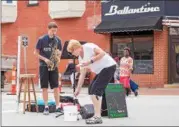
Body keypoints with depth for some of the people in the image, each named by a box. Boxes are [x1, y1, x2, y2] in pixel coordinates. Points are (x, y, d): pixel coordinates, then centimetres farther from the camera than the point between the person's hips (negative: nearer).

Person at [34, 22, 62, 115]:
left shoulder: (58, 40, 4)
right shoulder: (41, 39, -4)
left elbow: (59, 52, 13)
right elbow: (36, 53, 0)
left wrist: (58, 55, -10)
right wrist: (45, 59, -13)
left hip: (54, 66, 2)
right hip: (44, 65, -2)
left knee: (56, 86, -2)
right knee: (44, 87, 0)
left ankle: (57, 106, 1)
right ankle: (46, 107, 7)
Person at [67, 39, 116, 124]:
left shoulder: (88, 47, -14)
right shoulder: (80, 58, 11)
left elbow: (102, 53, -23)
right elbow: (82, 74, 15)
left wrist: (90, 61, -24)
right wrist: (78, 88, 14)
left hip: (108, 67, -10)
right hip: (101, 70, 10)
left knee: (96, 90, -16)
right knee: (91, 90, 8)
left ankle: (98, 117, -15)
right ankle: (97, 115, 11)